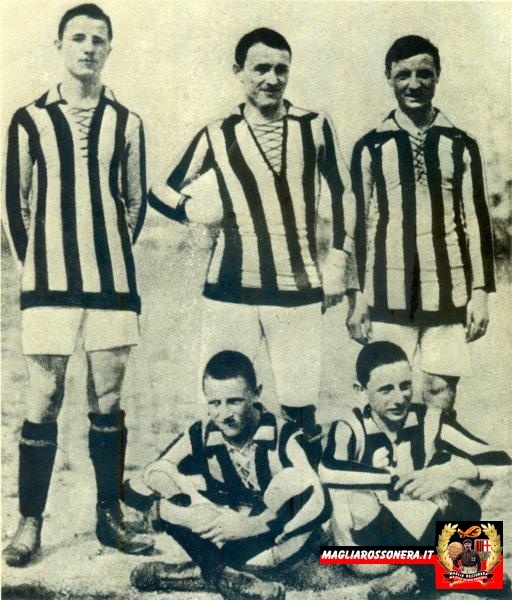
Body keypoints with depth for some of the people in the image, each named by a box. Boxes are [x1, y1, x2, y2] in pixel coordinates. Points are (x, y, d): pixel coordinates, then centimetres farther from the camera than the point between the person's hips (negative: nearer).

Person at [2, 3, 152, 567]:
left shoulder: (125, 122, 8)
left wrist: (112, 257, 11)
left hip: (113, 281, 1)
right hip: (49, 284, -1)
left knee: (107, 404, 8)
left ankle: (110, 516, 20)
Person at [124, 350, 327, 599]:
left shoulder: (282, 435, -17)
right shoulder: (200, 436, -8)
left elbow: (314, 498, -29)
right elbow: (156, 473, -17)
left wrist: (250, 525, -36)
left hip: (275, 538, -2)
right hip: (225, 532, 3)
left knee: (291, 479, -31)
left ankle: (211, 567, -31)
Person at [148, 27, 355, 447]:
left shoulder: (315, 127, 6)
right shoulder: (217, 137, 6)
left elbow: (342, 196, 12)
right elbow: (162, 193, 14)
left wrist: (337, 264, 6)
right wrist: (202, 212, -1)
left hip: (299, 290, 0)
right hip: (232, 290, 0)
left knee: (301, 409, 4)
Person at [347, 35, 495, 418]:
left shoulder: (461, 146, 8)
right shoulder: (370, 148, 5)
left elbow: (477, 222, 8)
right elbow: (359, 225, 6)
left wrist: (480, 291, 2)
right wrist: (357, 299, 4)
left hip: (448, 297, 1)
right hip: (387, 299, -1)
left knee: (441, 398, 4)